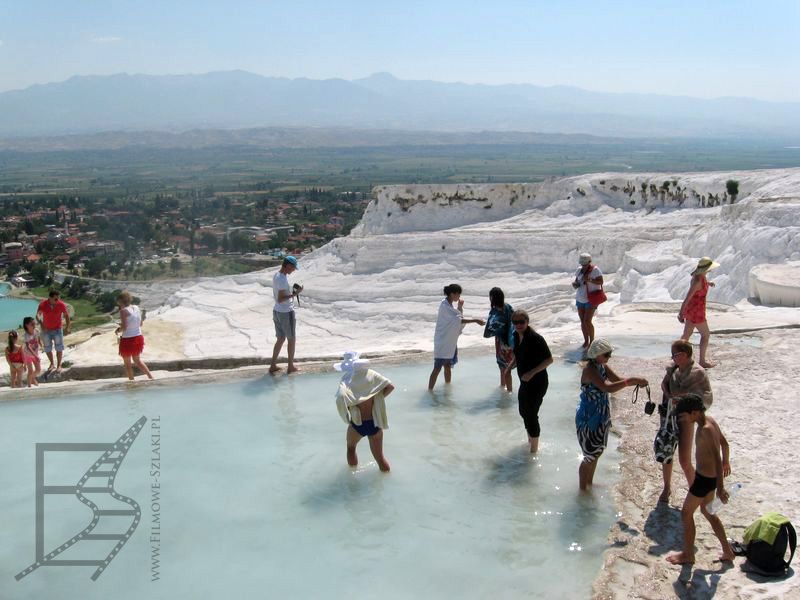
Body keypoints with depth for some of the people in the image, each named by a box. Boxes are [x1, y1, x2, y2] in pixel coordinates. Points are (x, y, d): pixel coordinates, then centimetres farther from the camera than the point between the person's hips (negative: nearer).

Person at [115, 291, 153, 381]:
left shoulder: (123, 311, -17)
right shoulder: (137, 308, 3)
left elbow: (124, 327, -20)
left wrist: (119, 330, -1)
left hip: (127, 340, -7)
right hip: (138, 337, 7)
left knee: (127, 364, 11)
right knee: (137, 360, 25)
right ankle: (151, 377, 22)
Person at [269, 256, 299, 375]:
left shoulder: (275, 276, 6)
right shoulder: (283, 280, -23)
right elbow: (280, 299, -26)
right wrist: (293, 295, -32)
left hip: (277, 311, 8)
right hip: (286, 313, -8)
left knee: (280, 339, 16)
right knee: (291, 339, 7)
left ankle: (273, 366, 18)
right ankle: (291, 367, 17)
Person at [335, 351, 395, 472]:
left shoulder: (346, 381, -15)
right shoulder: (371, 374, -6)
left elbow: (341, 399, -34)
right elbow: (390, 387, -10)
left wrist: (346, 415, -14)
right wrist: (376, 399, 3)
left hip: (357, 424, -1)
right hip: (375, 423, 1)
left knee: (351, 448, 32)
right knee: (379, 457, 18)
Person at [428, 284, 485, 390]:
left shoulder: (450, 305, 10)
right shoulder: (445, 306, -19)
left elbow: (459, 319, 14)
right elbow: (458, 320, -25)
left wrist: (460, 307, 0)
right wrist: (475, 320, -25)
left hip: (450, 341, 9)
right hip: (442, 342, -9)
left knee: (448, 365, 18)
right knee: (437, 368, -9)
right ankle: (429, 391, -6)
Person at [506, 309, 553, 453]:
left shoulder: (535, 339, -24)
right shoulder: (517, 335, 0)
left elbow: (549, 359, -20)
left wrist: (532, 373, -25)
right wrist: (511, 364, 0)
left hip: (537, 383, -9)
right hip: (525, 382, 9)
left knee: (531, 414, 0)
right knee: (523, 411, 22)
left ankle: (534, 449, 17)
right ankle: (530, 440, 45)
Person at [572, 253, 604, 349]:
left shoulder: (595, 269, -12)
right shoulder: (579, 270, 6)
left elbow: (601, 282, -18)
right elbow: (576, 281, 16)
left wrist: (590, 280, -33)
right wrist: (574, 284, -8)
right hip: (580, 299, 6)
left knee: (587, 321, -11)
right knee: (582, 321, 7)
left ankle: (592, 342, 3)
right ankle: (586, 341, 18)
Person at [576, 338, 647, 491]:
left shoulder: (603, 366, 1)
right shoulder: (590, 370, -26)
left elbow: (618, 380, 6)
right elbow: (608, 388, -37)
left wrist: (635, 381, -13)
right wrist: (631, 380, -36)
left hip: (602, 417, 9)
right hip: (589, 418, -8)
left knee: (597, 453, 21)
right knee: (590, 456, 3)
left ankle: (589, 483, 38)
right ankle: (582, 490, 19)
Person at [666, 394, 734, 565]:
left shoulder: (705, 430, -27)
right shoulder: (710, 420, 0)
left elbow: (717, 458, -29)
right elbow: (724, 443, 15)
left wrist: (720, 487, -28)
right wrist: (726, 462, 31)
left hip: (705, 479, -10)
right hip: (711, 476, 10)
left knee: (686, 513, 6)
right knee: (707, 512, 24)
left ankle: (688, 554, 19)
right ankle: (727, 551, 32)